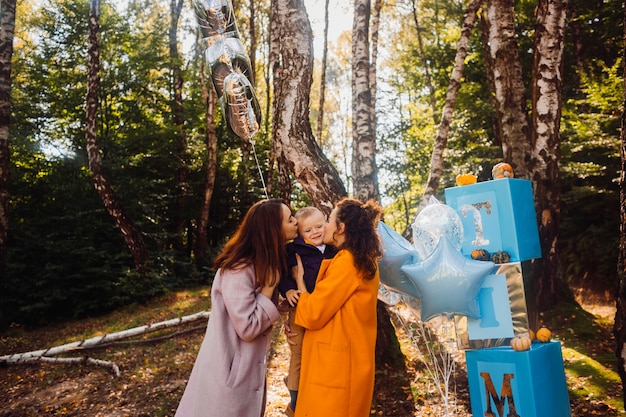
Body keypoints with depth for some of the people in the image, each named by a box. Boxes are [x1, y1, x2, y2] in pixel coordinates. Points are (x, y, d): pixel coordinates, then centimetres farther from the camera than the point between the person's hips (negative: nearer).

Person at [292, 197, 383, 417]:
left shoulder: (346, 261, -18)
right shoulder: (365, 262, 11)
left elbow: (313, 314, -17)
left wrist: (299, 279, -3)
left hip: (336, 366, -9)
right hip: (346, 362, 9)